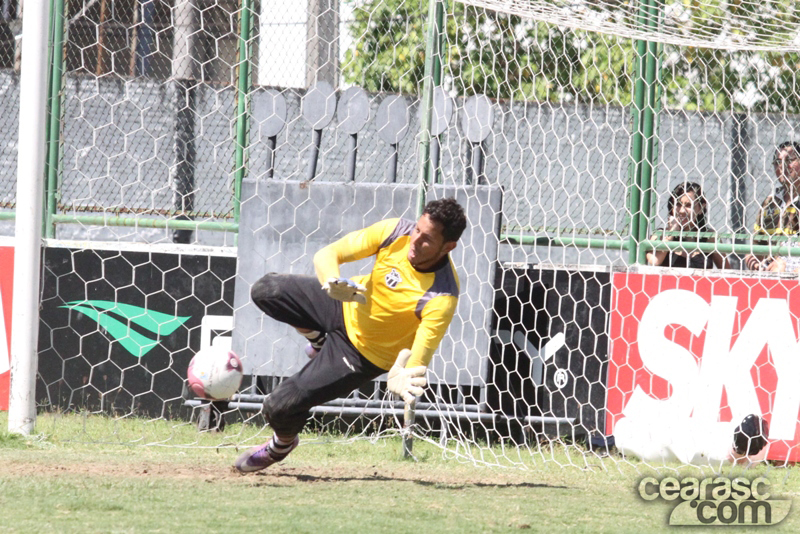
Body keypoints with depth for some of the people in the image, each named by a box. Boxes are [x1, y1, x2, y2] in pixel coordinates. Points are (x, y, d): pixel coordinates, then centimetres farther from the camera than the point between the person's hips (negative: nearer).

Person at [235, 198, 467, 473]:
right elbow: (326, 255, -20)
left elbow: (417, 359, -37)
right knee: (266, 291, -7)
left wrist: (401, 379, -61)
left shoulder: (442, 298, -35)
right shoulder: (397, 231, -22)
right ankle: (319, 340, 21)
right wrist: (332, 283, -44)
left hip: (365, 354, -5)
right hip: (347, 307, 5)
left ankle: (281, 445, 32)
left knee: (279, 406, -8)